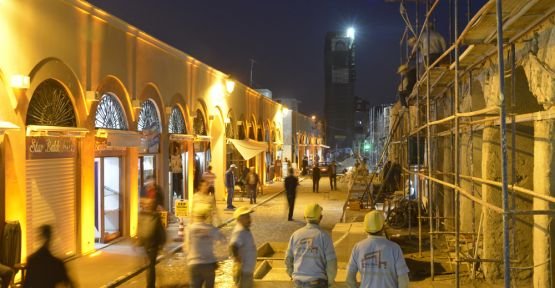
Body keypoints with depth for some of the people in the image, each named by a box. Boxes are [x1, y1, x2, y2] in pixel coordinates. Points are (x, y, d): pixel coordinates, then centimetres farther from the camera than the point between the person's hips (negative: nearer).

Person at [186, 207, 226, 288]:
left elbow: (187, 247, -2)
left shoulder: (189, 228, -5)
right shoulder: (212, 229, -1)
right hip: (209, 264, 1)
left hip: (194, 264, -1)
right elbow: (222, 238, 16)